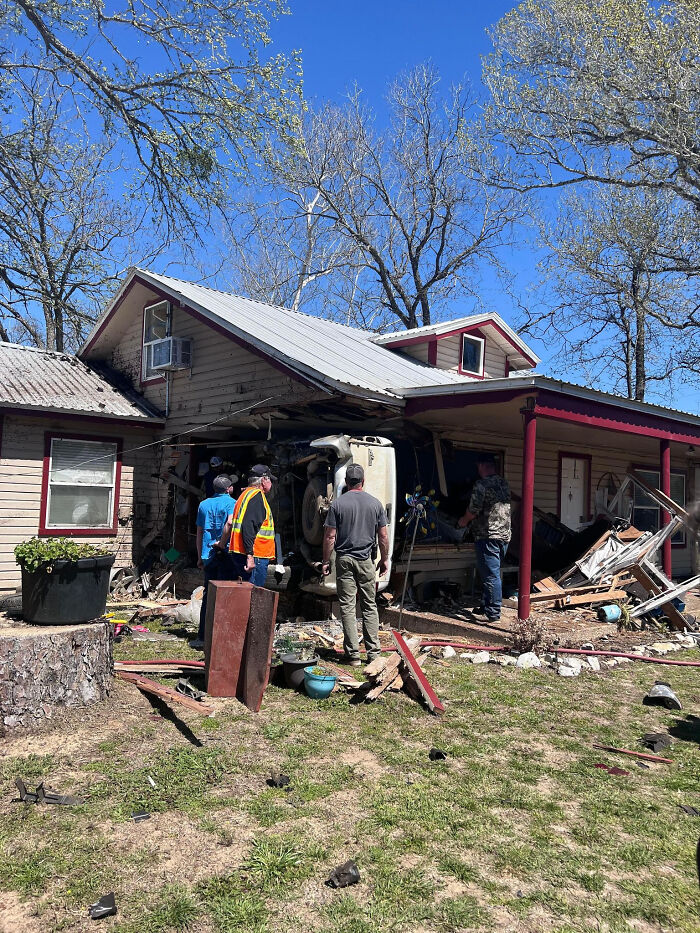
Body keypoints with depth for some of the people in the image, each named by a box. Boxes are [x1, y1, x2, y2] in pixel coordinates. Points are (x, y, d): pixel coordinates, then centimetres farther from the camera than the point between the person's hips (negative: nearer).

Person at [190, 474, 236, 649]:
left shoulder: (204, 504, 13)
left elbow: (199, 533, 16)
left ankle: (202, 636, 12)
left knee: (207, 595, 10)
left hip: (207, 555, 5)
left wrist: (200, 557, 21)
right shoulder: (231, 503, -4)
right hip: (225, 554, -5)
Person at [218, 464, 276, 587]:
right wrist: (250, 556, -26)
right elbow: (248, 526, -23)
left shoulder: (246, 494, 19)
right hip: (254, 556, -10)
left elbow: (229, 522, 20)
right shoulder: (257, 496, -12)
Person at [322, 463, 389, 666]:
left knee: (347, 607, 2)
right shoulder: (375, 503, 2)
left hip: (344, 560, -2)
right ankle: (373, 652, 9)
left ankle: (353, 655, 2)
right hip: (366, 560, 2)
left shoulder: (337, 504, -5)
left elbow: (330, 537, -6)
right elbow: (383, 536, 4)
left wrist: (326, 561, 3)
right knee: (370, 606, 9)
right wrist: (385, 559, 16)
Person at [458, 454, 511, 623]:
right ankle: (486, 606, 25)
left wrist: (464, 521, 8)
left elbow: (473, 511, -13)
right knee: (493, 572, 16)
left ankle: (493, 613, -2)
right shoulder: (504, 483, 13)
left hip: (488, 536, -9)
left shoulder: (481, 484, -12)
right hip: (505, 534, 9)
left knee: (490, 575, -5)